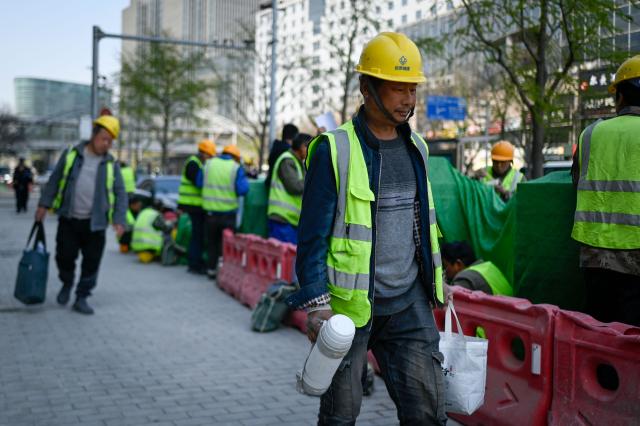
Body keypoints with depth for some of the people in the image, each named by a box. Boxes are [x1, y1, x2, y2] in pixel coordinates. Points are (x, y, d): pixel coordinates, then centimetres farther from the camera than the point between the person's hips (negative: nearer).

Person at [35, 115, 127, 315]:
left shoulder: (111, 164, 3)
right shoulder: (71, 154, 2)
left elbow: (120, 194, 3)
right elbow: (54, 180, 7)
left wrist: (119, 219, -8)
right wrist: (44, 204, 2)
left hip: (94, 223, 0)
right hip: (68, 219, 0)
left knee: (91, 262, 2)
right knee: (65, 256, 5)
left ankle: (81, 297, 15)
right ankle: (67, 284, 33)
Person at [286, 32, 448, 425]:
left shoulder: (416, 147, 10)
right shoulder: (335, 150, -10)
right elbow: (313, 232, -10)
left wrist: (436, 280, 20)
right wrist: (316, 303, -16)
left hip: (410, 302, 5)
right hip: (351, 303, -5)